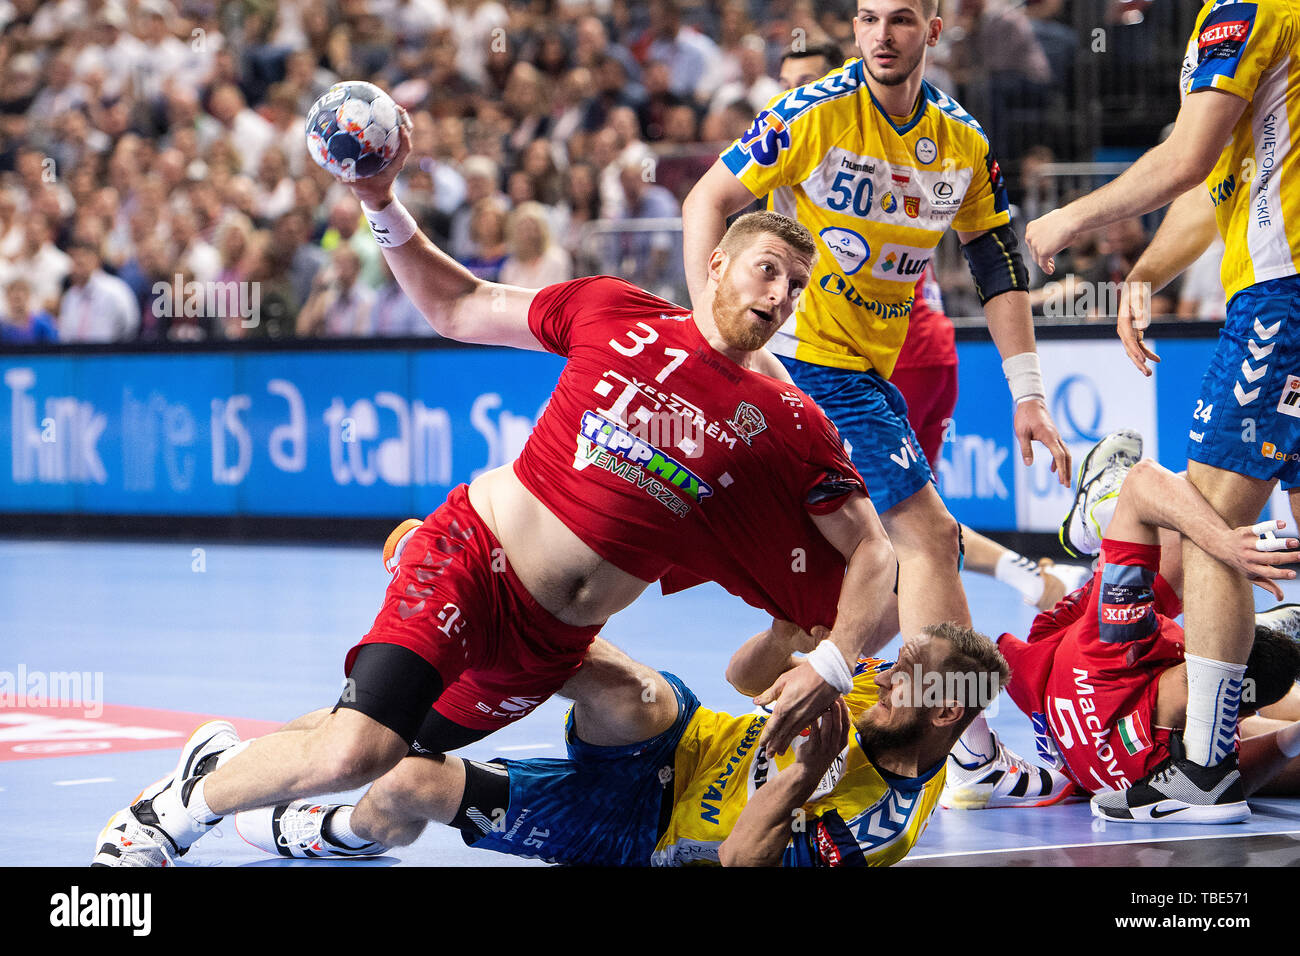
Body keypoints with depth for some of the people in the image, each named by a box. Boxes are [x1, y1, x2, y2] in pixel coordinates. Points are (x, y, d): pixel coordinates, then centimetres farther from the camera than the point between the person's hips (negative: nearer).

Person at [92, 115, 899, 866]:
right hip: (474, 555, -3)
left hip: (551, 644, 3)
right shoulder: (615, 312, 1)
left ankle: (230, 761, 36)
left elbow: (872, 554, 4)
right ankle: (174, 808, 0)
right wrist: (383, 204, 0)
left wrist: (832, 668, -12)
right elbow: (456, 307, 12)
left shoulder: (792, 428, 2)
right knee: (358, 750, -23)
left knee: (384, 765, 6)